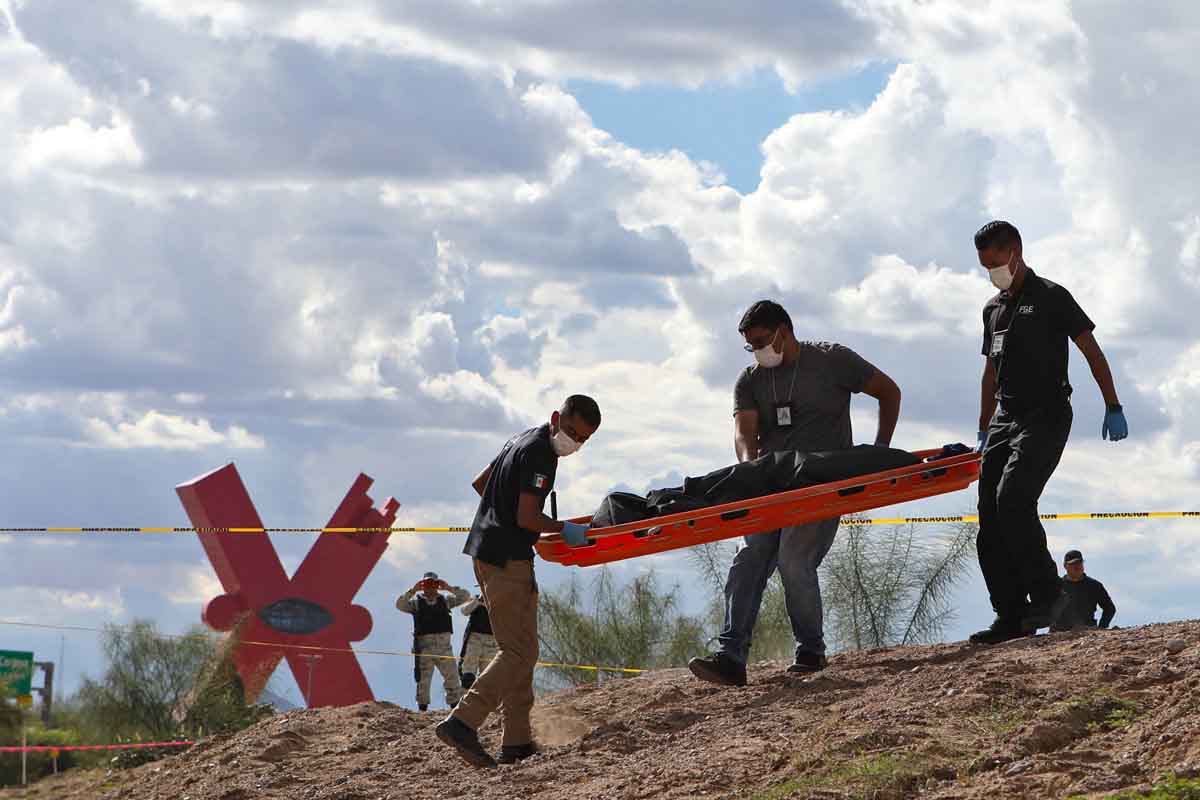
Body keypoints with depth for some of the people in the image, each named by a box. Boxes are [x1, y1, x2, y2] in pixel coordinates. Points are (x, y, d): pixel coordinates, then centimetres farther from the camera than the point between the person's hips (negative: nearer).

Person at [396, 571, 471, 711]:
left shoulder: (445, 601, 12)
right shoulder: (416, 602, 7)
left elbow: (465, 596, 8)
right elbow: (400, 605, -8)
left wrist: (450, 588, -5)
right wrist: (413, 591, -16)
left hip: (444, 647, 2)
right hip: (424, 648, -2)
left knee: (452, 679, -1)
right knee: (423, 681, 2)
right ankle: (422, 708, 7)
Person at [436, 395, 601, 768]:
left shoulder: (522, 440, 17)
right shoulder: (539, 453, -15)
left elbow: (479, 483, 27)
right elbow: (527, 518, -20)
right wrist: (565, 529, -10)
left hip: (485, 551, 11)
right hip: (507, 559, -11)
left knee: (518, 648, 13)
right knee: (520, 652, -11)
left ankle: (517, 741, 12)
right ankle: (462, 722, -21)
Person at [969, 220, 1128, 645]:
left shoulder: (1051, 297, -1)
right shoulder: (993, 309, 20)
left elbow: (1092, 351, -2)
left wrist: (1113, 408, -9)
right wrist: (984, 432, 22)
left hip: (1046, 416, -7)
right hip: (1005, 419, 7)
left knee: (1012, 498, -25)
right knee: (990, 517, -2)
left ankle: (1045, 591, -16)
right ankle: (1011, 616, -2)